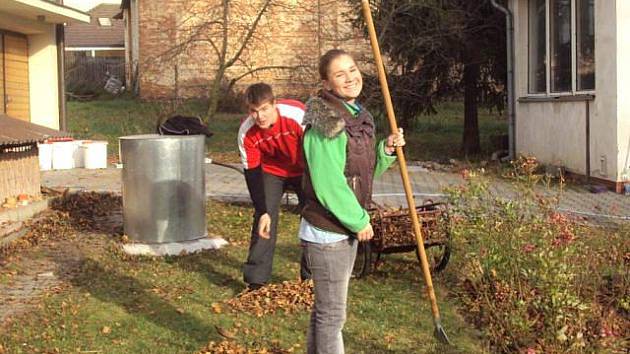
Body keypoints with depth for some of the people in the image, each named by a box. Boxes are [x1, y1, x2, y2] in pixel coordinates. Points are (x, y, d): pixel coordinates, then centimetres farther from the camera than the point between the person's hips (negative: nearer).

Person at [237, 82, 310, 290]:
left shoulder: (298, 115, -35)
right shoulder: (246, 133, -25)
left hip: (305, 170, -1)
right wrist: (263, 211, -25)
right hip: (271, 171, 1)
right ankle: (256, 279, -1)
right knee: (263, 221, -9)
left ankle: (311, 276, 11)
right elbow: (252, 173, -19)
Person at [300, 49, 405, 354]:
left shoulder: (357, 117, 10)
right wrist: (359, 221, -14)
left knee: (324, 309, 20)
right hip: (326, 234, -9)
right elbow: (327, 185, -23)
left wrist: (386, 151, 1)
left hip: (345, 230, 9)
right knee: (332, 315, 1)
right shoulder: (325, 124, -19)